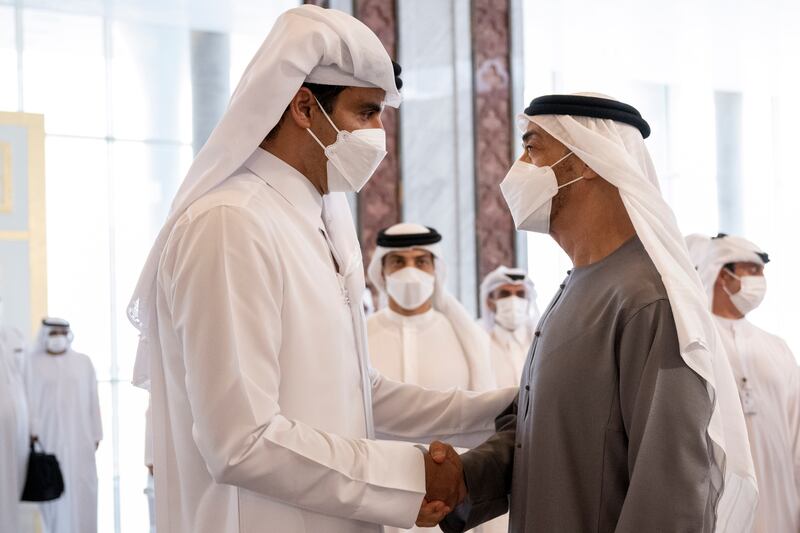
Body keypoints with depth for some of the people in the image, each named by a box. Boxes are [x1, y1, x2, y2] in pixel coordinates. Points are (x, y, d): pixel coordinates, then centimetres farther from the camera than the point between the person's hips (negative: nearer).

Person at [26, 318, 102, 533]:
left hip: (78, 436, 1)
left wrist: (96, 433, 4)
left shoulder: (83, 362, 8)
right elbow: (29, 398, -1)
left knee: (80, 488, -3)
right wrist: (32, 430, -9)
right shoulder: (34, 363, 3)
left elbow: (92, 399, 7)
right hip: (48, 435, -1)